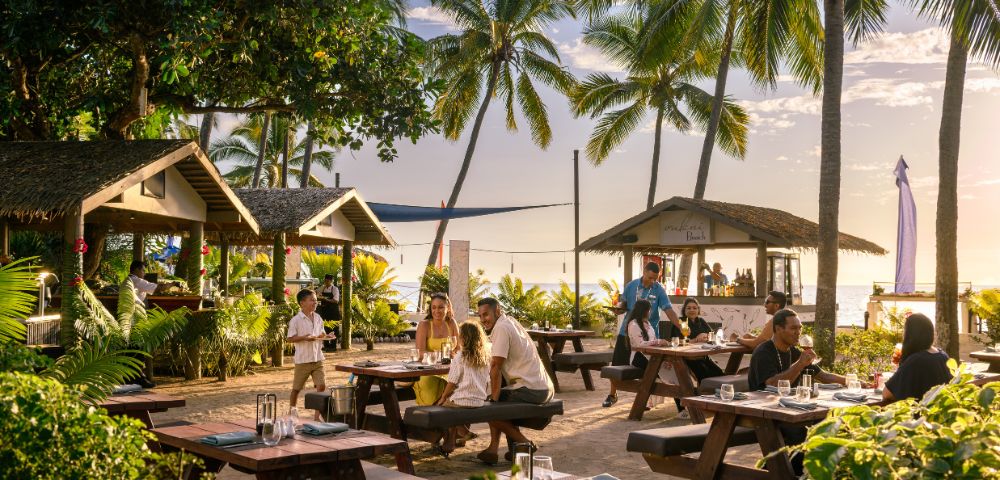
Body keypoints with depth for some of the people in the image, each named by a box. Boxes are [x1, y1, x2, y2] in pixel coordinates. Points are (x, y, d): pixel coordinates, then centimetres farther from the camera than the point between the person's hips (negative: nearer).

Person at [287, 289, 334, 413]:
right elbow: (290, 339, -11)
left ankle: (317, 415, 6)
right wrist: (304, 338, -24)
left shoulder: (318, 318, 8)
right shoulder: (296, 320, -10)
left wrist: (326, 336, -3)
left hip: (317, 359, 5)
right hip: (303, 360, -4)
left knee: (321, 385, -3)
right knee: (296, 388, 8)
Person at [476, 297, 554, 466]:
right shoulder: (512, 322, 17)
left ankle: (524, 443, 4)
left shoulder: (501, 327, -11)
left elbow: (496, 366, -13)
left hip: (532, 390, -9)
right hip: (546, 389, 9)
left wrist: (494, 396, -6)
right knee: (504, 402, 25)